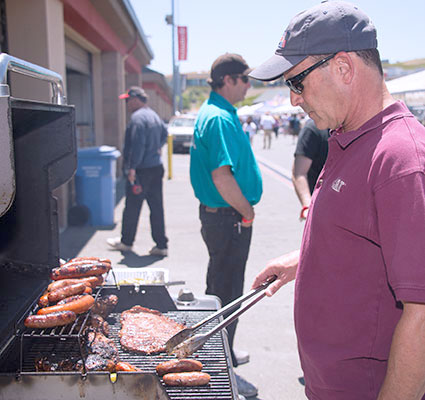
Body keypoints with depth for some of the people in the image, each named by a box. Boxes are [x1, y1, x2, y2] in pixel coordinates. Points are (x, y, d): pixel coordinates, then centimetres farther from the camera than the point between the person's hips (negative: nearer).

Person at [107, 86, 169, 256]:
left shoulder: (137, 117, -14)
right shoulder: (154, 116, 15)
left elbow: (138, 145, -22)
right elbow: (164, 135, 29)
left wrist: (132, 167, -21)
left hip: (141, 170, -9)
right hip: (156, 167, 9)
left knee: (132, 207, 6)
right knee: (156, 207, 9)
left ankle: (126, 242, 21)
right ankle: (161, 245, 11)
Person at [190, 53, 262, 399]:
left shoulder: (211, 112, 14)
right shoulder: (221, 118, -20)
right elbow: (222, 176, -29)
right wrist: (247, 211, -15)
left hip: (218, 214, 11)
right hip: (229, 218, -11)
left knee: (220, 286, 21)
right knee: (227, 292, 0)